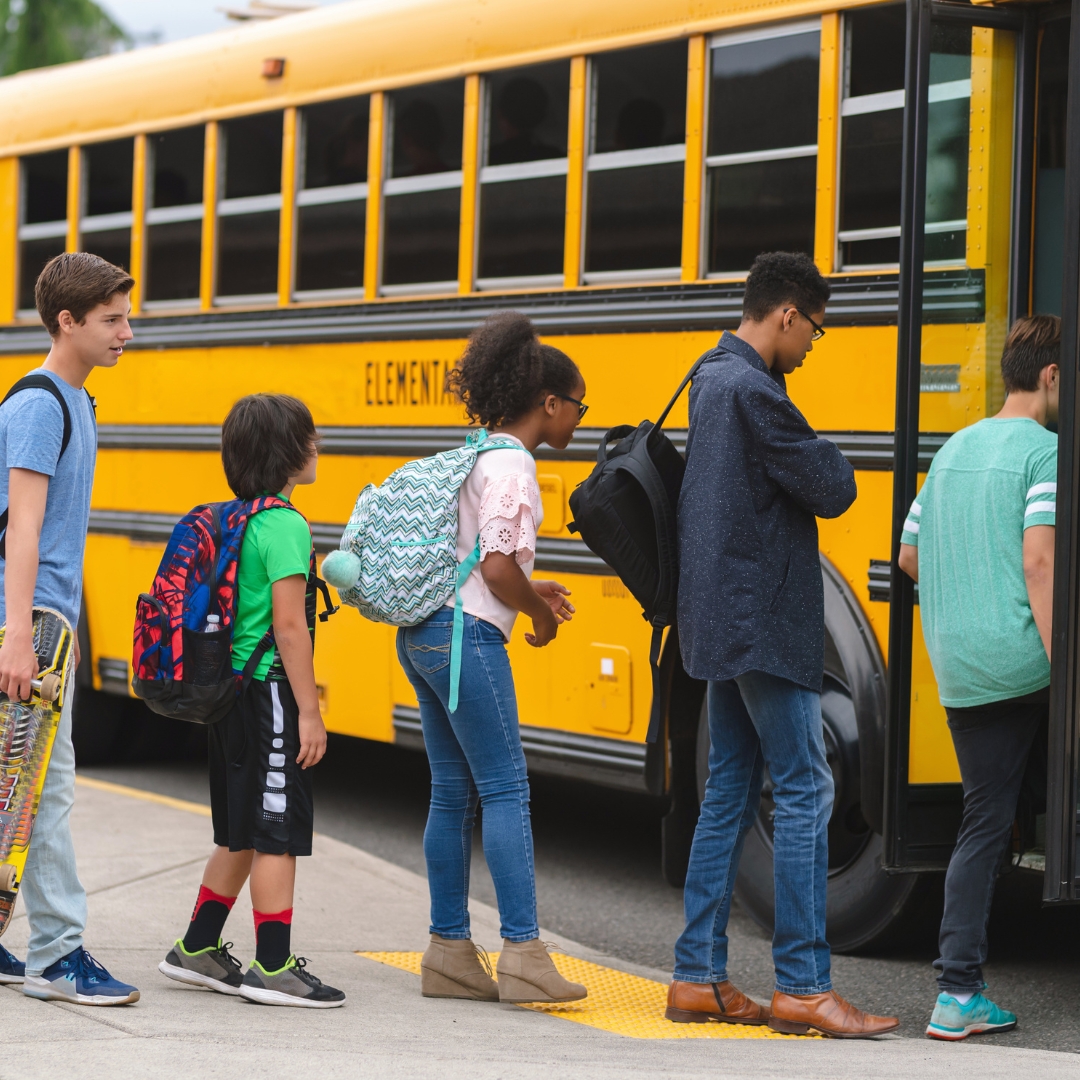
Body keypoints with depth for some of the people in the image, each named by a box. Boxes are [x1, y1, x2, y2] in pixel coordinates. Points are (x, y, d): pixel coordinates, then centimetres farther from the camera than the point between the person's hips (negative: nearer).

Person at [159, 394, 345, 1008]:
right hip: (271, 694, -9)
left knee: (242, 834, 17)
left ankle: (198, 949, 23)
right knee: (277, 834, -4)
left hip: (232, 693, 9)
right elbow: (288, 624, -20)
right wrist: (309, 711, -18)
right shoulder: (285, 526, -15)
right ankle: (273, 968, -2)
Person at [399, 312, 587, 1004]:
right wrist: (540, 613, -2)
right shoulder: (511, 465, -12)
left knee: (453, 792, 10)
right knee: (506, 790, -8)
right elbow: (496, 566, -19)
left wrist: (531, 589, 16)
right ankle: (523, 953, -10)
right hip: (465, 636, -10)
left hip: (422, 634, 10)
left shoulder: (476, 454, 17)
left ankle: (450, 950, 12)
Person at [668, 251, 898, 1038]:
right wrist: (822, 455, 2)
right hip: (764, 625, -10)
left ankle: (698, 978, 12)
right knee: (805, 795, -7)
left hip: (722, 626, 10)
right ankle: (803, 987, -6)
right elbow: (832, 490, -16)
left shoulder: (712, 379, 14)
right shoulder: (752, 391, -17)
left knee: (729, 796, 11)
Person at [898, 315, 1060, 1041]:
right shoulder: (1044, 450, -7)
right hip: (1023, 658, -7)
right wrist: (1061, 671, -18)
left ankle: (958, 995, 3)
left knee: (985, 821, 7)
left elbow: (909, 556, 23)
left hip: (959, 672, 7)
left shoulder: (954, 449, 18)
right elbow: (1039, 558, -17)